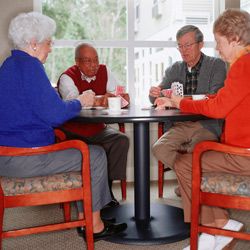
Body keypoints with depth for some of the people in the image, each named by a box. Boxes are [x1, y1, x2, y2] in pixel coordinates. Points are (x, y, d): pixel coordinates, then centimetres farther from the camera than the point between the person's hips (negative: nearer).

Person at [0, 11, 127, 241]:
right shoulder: (29, 66, -17)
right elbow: (55, 114, -23)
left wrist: (77, 101, 11)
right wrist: (79, 103, -4)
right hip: (24, 159, -10)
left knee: (81, 151, 23)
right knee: (96, 155, 1)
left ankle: (84, 217, 24)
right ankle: (94, 225, 12)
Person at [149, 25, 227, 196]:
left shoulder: (217, 65, 2)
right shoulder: (174, 69, 14)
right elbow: (157, 100, 12)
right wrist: (155, 94, -14)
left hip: (207, 124, -4)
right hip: (180, 125, 4)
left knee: (195, 151, -33)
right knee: (159, 148, -23)